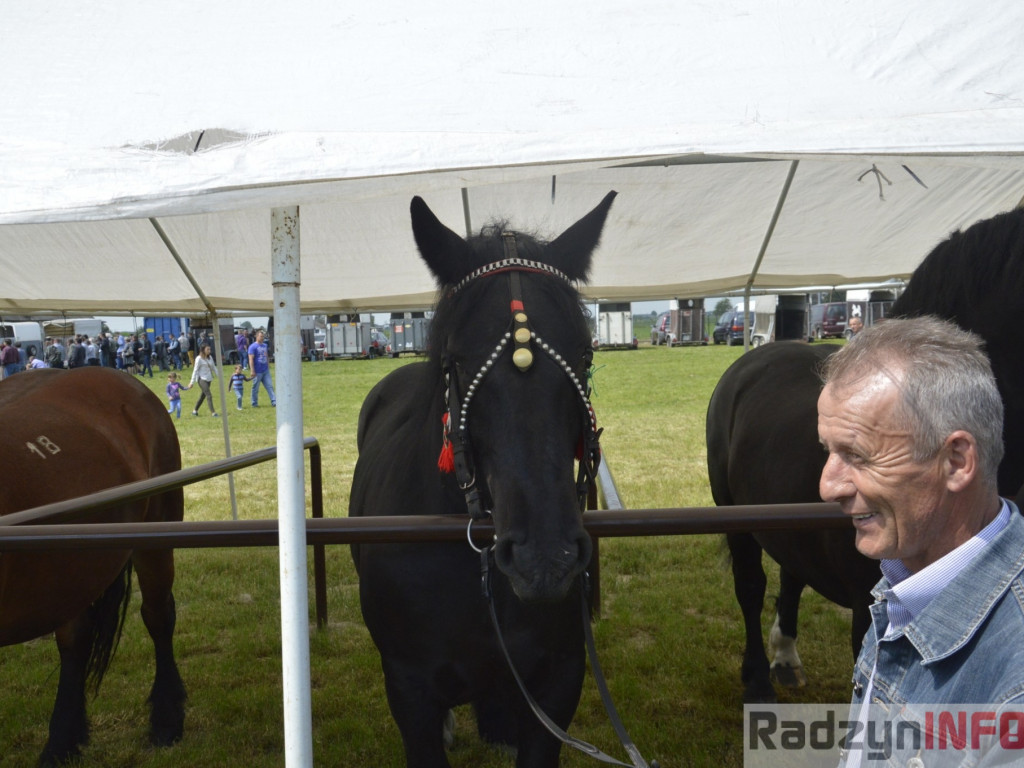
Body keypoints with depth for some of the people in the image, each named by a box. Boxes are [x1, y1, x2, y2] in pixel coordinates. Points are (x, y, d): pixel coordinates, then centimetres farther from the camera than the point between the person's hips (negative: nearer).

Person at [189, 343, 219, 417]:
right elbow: (195, 370, -8)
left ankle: (195, 410, 25)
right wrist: (192, 382, -8)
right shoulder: (199, 359, -8)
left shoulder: (209, 358, 11)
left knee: (203, 396, 12)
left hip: (209, 379, 7)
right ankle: (213, 412, -13)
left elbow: (214, 367, 19)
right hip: (202, 379, -7)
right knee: (209, 396, -13)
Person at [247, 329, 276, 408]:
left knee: (270, 386, 1)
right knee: (255, 388, 5)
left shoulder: (265, 345, 10)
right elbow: (251, 359, -15)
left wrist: (268, 366, 19)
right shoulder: (253, 346, -11)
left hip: (265, 371, 6)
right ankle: (254, 403, 16)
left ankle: (274, 402, 1)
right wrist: (252, 371, -19)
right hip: (257, 372, -6)